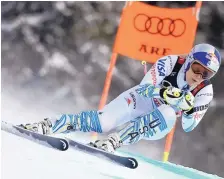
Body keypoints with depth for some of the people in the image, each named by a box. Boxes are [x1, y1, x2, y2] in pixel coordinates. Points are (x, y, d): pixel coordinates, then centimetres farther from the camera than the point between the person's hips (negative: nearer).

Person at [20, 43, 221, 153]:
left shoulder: (205, 92, -15)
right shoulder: (170, 63, -20)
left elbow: (188, 127, -15)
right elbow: (144, 88, -25)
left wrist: (188, 110, -36)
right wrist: (163, 93, -46)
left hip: (155, 126, 2)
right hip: (138, 100, -2)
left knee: (169, 116, -35)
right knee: (102, 122, -27)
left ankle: (115, 140, -35)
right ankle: (50, 125, -17)